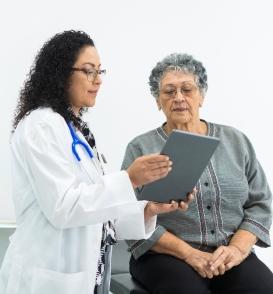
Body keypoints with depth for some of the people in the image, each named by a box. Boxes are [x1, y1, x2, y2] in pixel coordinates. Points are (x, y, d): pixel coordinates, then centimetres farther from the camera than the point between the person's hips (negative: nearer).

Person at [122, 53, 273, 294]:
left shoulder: (236, 141, 10)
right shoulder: (141, 148, 1)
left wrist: (238, 248, -10)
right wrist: (188, 253, -15)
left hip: (230, 258, 3)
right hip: (167, 257, -2)